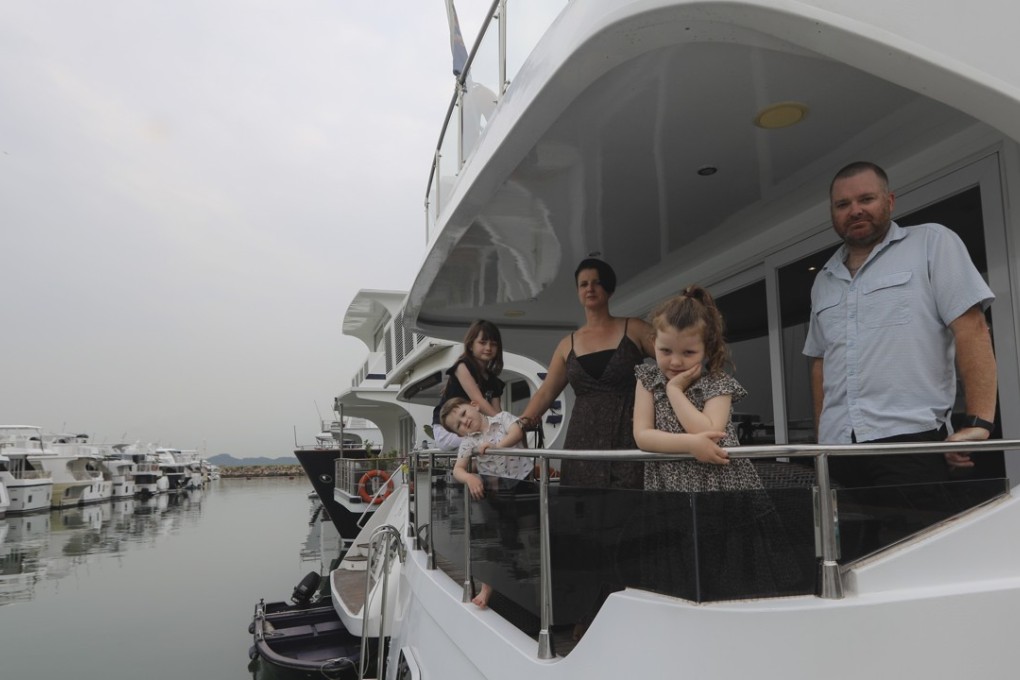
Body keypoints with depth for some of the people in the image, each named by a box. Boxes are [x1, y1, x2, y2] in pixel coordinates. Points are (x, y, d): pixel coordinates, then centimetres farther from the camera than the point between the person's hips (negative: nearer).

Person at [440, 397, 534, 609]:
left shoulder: (502, 417, 0)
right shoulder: (468, 441, 1)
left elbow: (517, 432, -18)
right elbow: (458, 469, -9)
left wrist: (496, 446, -33)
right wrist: (469, 478, -31)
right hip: (495, 492, 1)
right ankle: (486, 588, 16)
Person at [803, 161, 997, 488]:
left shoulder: (932, 242, 3)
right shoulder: (823, 281, 17)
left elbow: (971, 328, -5)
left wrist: (978, 422, -14)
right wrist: (822, 436, 14)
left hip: (911, 440, -4)